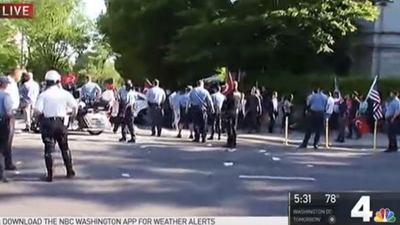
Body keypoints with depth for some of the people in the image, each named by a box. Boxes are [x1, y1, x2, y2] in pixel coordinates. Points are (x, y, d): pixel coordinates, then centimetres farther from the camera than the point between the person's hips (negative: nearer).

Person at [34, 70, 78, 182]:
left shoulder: (43, 95, -8)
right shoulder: (65, 93, -1)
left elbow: (37, 112, -16)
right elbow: (75, 106, -2)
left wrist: (41, 114, 6)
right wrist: (73, 115, 17)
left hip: (47, 123, -2)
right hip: (60, 122, 2)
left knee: (48, 149, 4)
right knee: (65, 148, 17)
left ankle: (50, 175, 1)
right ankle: (70, 172, 22)